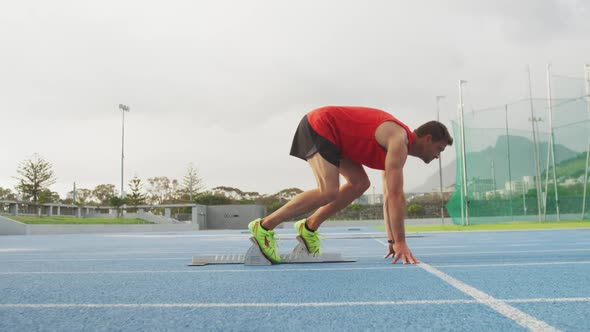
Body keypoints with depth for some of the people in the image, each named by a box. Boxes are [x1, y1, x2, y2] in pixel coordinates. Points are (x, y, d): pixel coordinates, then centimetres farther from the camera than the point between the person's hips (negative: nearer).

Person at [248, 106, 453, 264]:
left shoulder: (396, 147, 12)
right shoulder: (399, 141, -18)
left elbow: (389, 197, 14)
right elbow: (396, 195, -25)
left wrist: (392, 241, 12)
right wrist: (400, 242, -23)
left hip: (329, 132, 10)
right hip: (319, 126, -10)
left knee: (360, 184, 5)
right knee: (328, 192, -22)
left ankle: (309, 227, 8)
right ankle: (264, 226, -16)